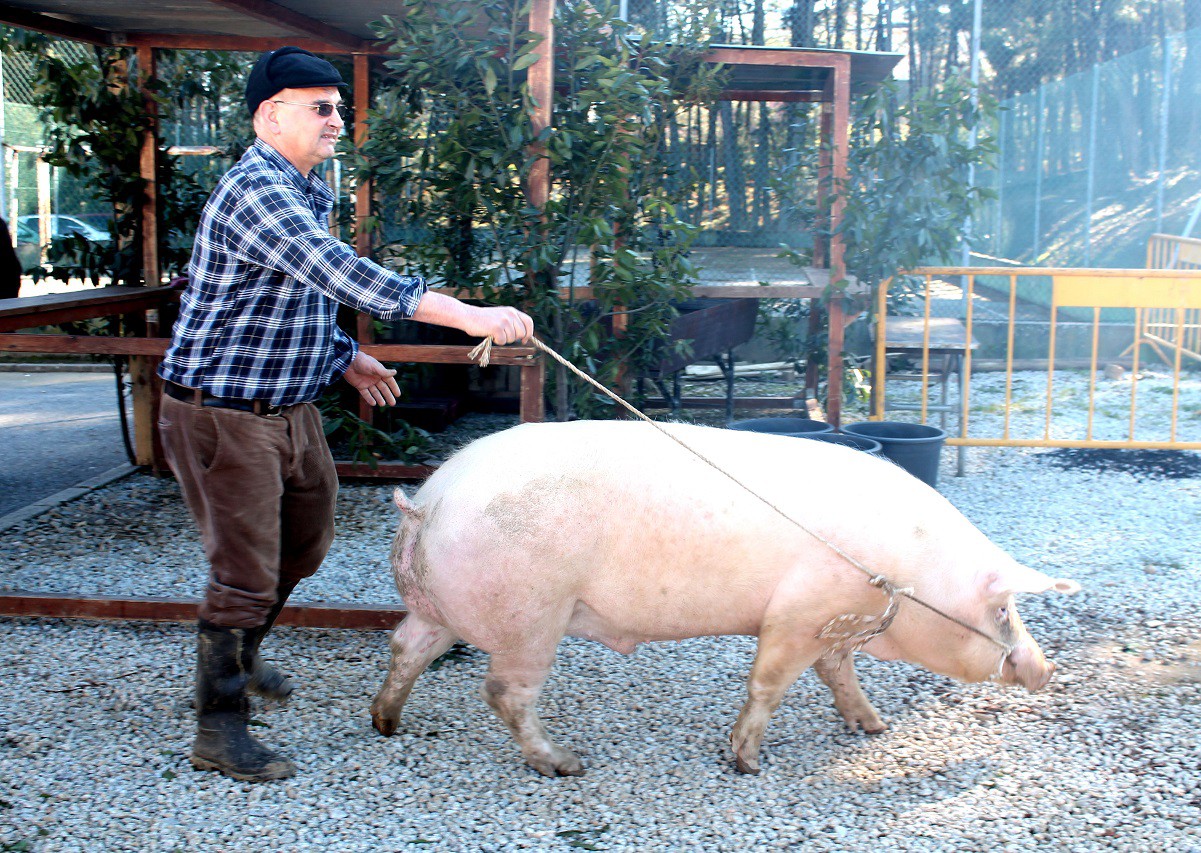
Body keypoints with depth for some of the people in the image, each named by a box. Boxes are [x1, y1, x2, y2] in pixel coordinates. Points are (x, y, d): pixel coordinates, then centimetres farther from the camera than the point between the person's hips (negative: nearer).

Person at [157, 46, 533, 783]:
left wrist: (344, 356, 16)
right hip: (223, 413, -10)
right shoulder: (257, 192, -23)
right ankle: (220, 730, 8)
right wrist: (465, 314, -41)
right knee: (246, 571, -5)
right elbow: (342, 274, -36)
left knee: (304, 545, 22)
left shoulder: (303, 192, 12)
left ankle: (239, 658, 44)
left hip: (291, 409, 10)